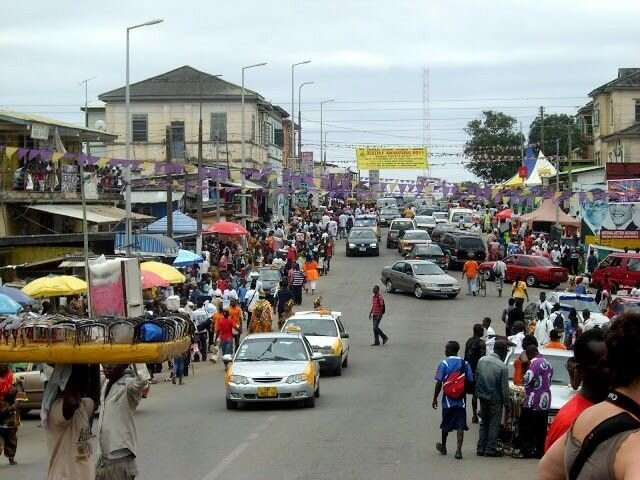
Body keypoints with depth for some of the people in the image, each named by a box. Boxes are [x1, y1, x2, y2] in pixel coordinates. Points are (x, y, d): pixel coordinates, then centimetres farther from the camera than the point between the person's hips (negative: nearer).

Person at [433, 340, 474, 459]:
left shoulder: (444, 364, -9)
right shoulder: (465, 364, 0)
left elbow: (439, 383, -11)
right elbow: (470, 382, 1)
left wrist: (435, 398, -3)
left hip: (448, 399, -1)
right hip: (461, 400, 1)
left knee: (446, 424, 14)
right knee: (460, 425, 1)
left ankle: (443, 447, 32)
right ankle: (458, 450, -8)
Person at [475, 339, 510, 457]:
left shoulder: (481, 360, -2)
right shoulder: (502, 367, -18)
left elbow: (476, 378, 8)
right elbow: (504, 388, -13)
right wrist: (507, 403, -3)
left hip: (482, 396, 5)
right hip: (495, 399, -5)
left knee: (484, 422, 16)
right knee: (494, 424, 5)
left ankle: (481, 448, 16)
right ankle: (491, 449, 5)